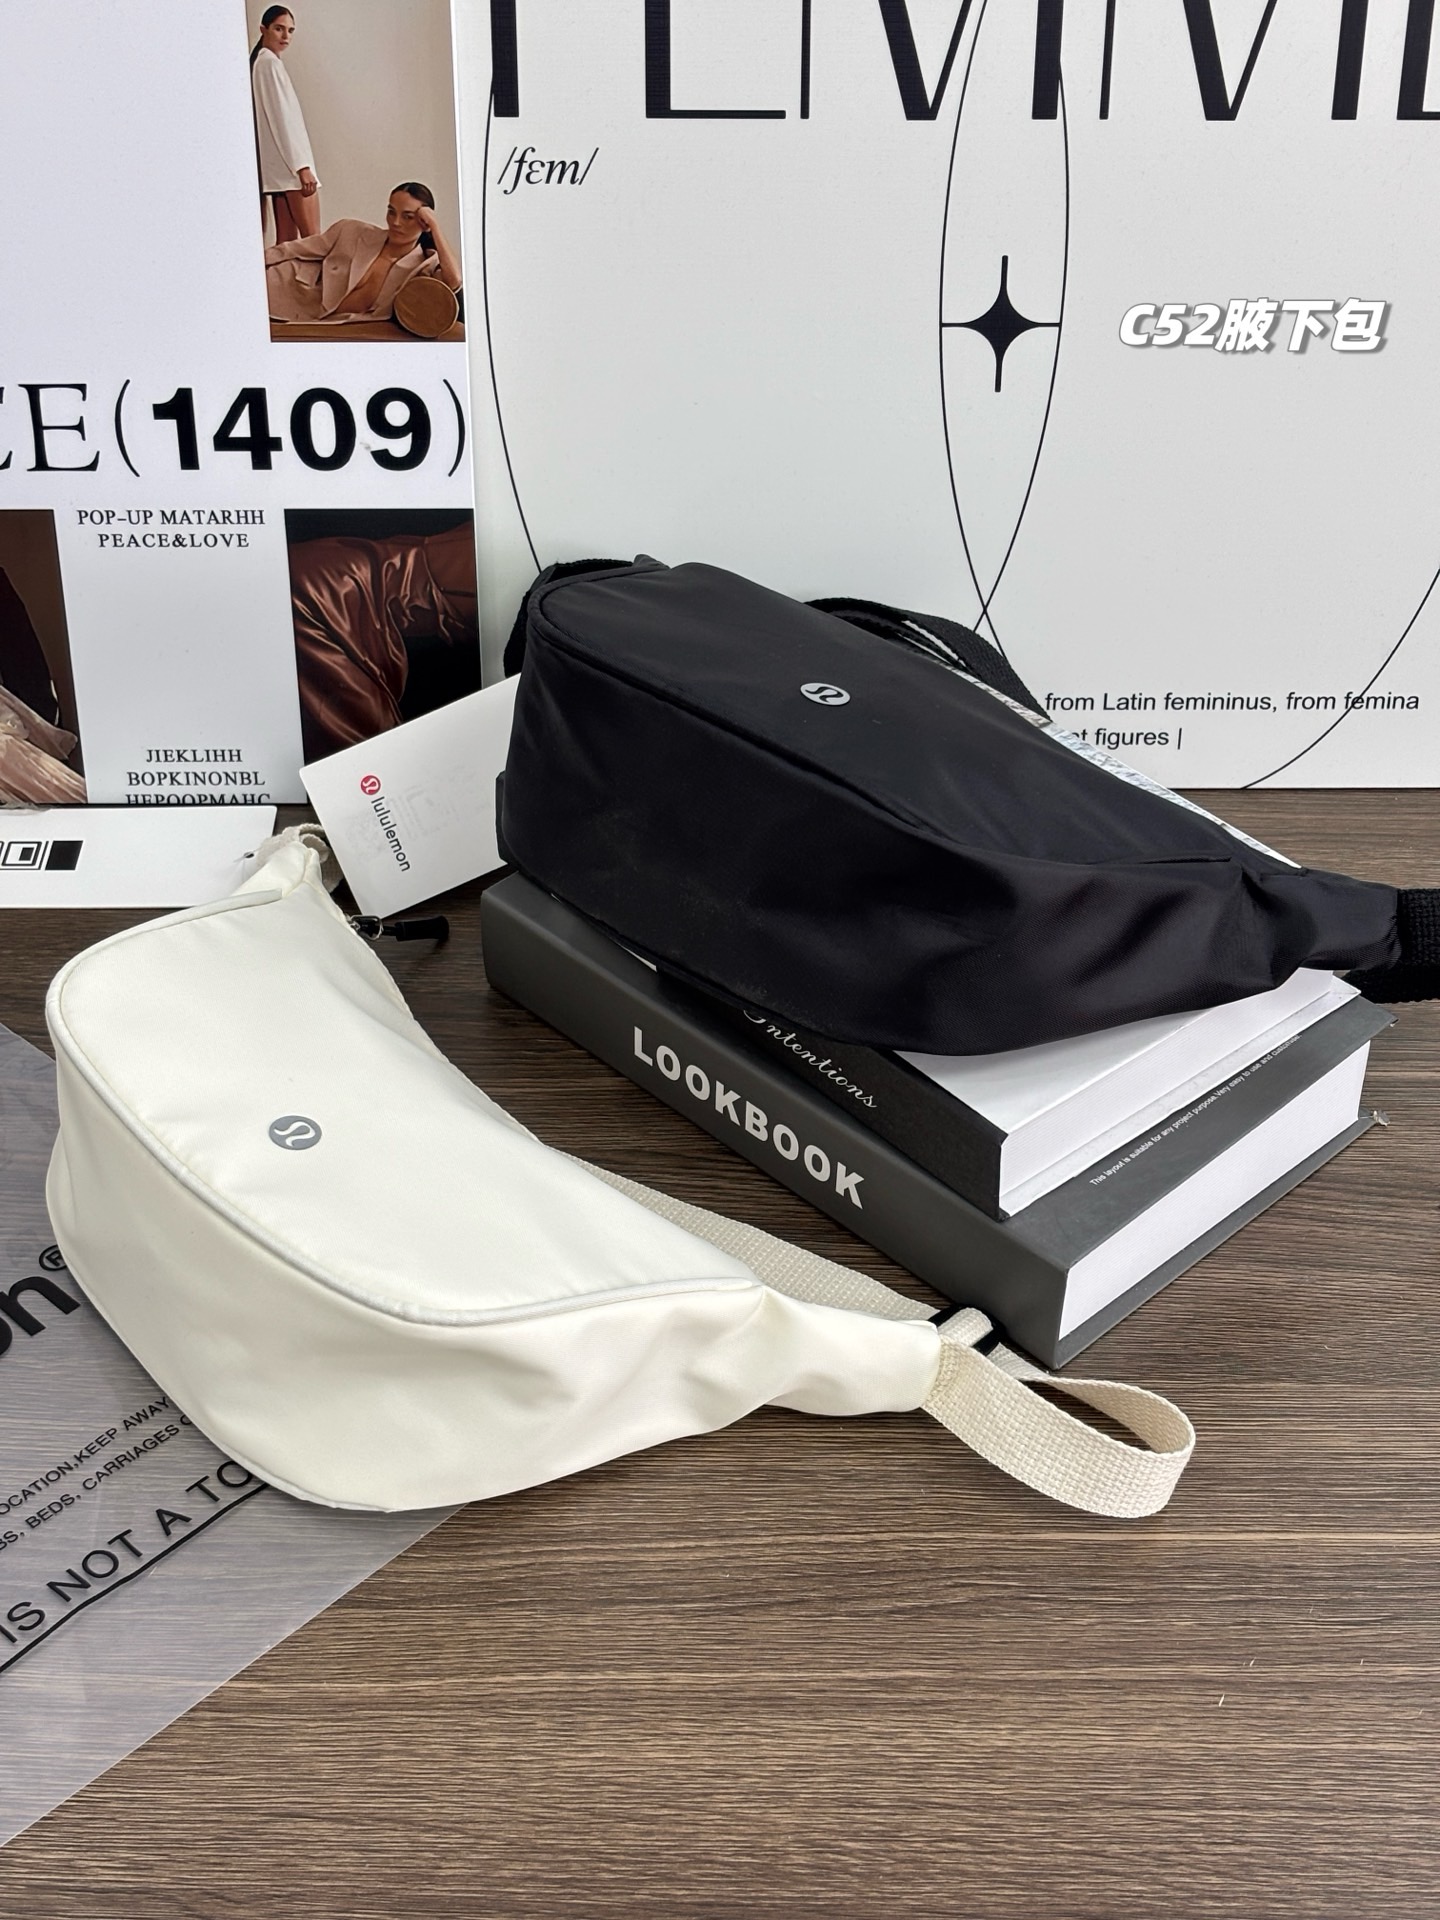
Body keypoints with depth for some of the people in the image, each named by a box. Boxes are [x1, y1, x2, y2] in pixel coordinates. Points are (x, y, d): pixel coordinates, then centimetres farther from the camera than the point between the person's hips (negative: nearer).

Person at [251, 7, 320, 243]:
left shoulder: (258, 62, 19)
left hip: (277, 165, 9)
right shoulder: (270, 63, -9)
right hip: (289, 164, -9)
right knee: (313, 239, -13)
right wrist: (302, 166, -20)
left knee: (287, 238, 5)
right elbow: (282, 118, -17)